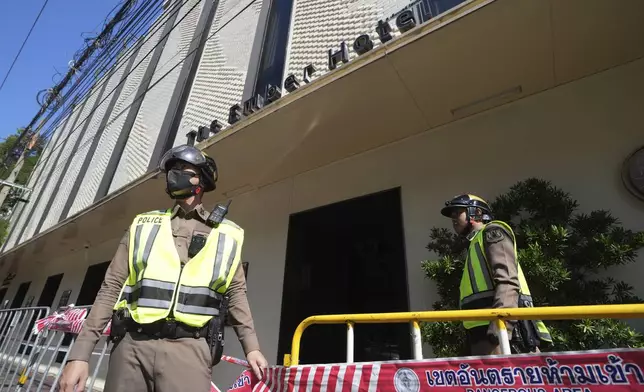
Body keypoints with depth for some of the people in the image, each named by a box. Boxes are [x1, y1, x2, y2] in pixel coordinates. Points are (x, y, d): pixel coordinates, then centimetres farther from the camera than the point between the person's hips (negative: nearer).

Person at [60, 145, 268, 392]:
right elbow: (111, 288, 10)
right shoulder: (143, 225, 12)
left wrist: (251, 346, 5)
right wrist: (80, 354, 4)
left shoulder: (226, 234, 8)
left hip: (188, 348, -1)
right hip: (132, 345, 2)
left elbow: (236, 293, 10)